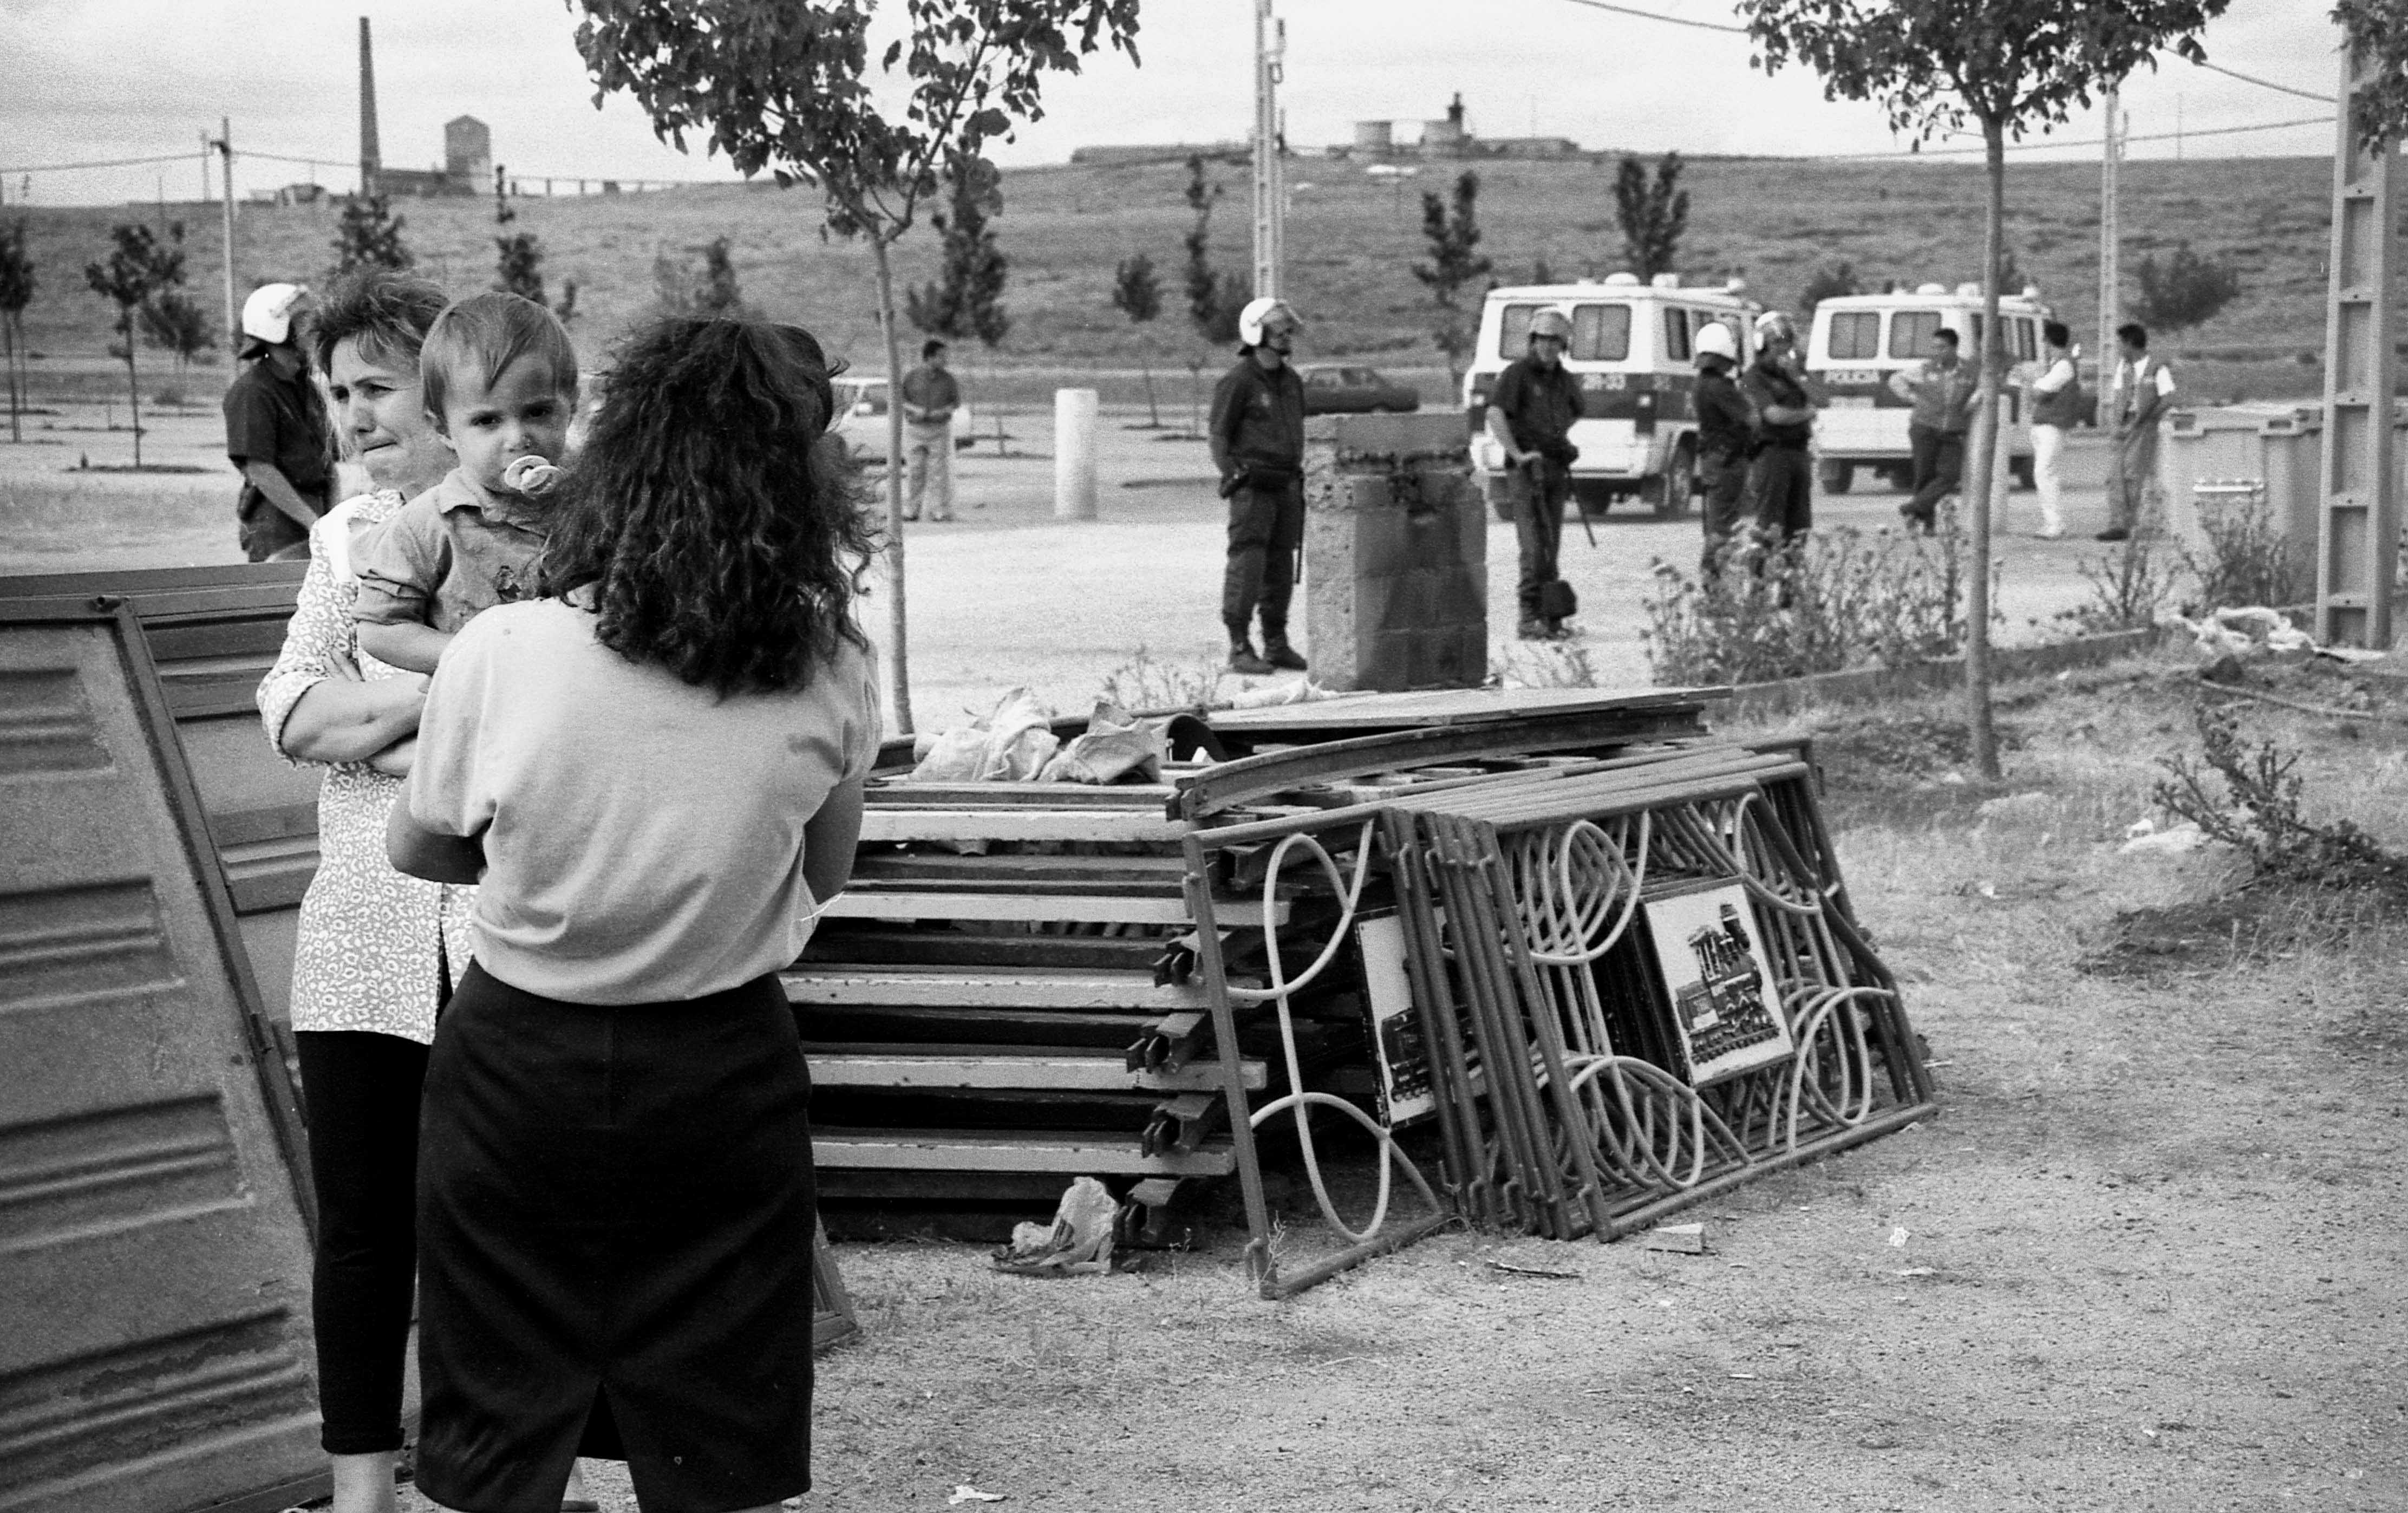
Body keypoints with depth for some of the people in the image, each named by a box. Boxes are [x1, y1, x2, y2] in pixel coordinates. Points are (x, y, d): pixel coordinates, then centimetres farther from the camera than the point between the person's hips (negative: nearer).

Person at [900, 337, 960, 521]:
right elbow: (898, 399, 1)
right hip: (915, 430, 0)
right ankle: (910, 511, 7)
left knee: (940, 471, -4)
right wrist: (914, 409, -17)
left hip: (940, 430, 0)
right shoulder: (911, 377, -4)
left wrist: (944, 411, -16)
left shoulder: (947, 379, -3)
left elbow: (956, 401, 3)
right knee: (915, 472, 0)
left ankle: (940, 512, -1)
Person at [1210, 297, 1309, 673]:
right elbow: (1219, 434, -8)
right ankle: (1240, 649, -9)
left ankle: (1277, 645, 15)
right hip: (1252, 486, -7)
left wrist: (1299, 482, 20)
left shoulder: (1292, 381, 13)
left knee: (1281, 567, 9)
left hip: (1286, 484, 7)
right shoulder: (1237, 381, -9)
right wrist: (1234, 475, -18)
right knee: (1247, 564, -10)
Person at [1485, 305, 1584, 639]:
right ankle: (1529, 618, -14)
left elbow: (1574, 414, 35)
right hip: (1528, 470, -6)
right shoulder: (1517, 373, -7)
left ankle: (1550, 617, 13)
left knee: (1551, 546, 8)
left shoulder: (1565, 380, 13)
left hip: (1557, 470, 6)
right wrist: (1518, 454, -22)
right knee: (1534, 547, -13)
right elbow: (1495, 415, -18)